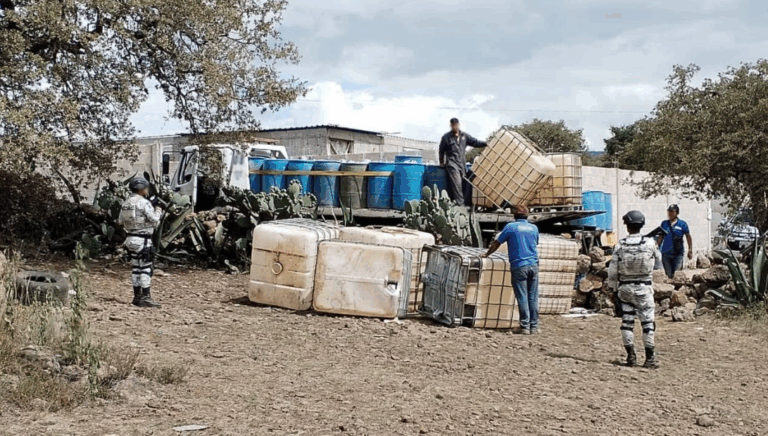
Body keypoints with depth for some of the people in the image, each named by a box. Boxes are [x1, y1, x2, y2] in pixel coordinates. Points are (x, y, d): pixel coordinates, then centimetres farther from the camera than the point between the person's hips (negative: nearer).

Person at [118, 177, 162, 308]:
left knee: (135, 268, 12)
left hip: (130, 239, 8)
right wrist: (157, 210, 3)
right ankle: (146, 297, -7)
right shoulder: (144, 203, -14)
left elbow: (120, 221, 16)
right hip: (143, 240, -8)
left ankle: (137, 297, 16)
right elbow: (155, 221, -15)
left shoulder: (126, 203, 10)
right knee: (146, 269, -4)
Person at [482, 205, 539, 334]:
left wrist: (487, 254, 22)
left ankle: (525, 327, -2)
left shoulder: (510, 227, 1)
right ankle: (534, 326, 8)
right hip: (534, 265, 3)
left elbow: (496, 243, 7)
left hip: (519, 266, -3)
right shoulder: (534, 228, 12)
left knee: (522, 298, -1)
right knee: (533, 298, 6)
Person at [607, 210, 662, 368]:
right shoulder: (649, 243, -10)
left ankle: (631, 356, 12)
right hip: (644, 289, -1)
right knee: (648, 322, 5)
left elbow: (612, 271, -6)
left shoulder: (620, 246, -8)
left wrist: (613, 288, 6)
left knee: (627, 321, 10)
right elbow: (658, 258, 11)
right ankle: (650, 357, 6)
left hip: (625, 288, 1)